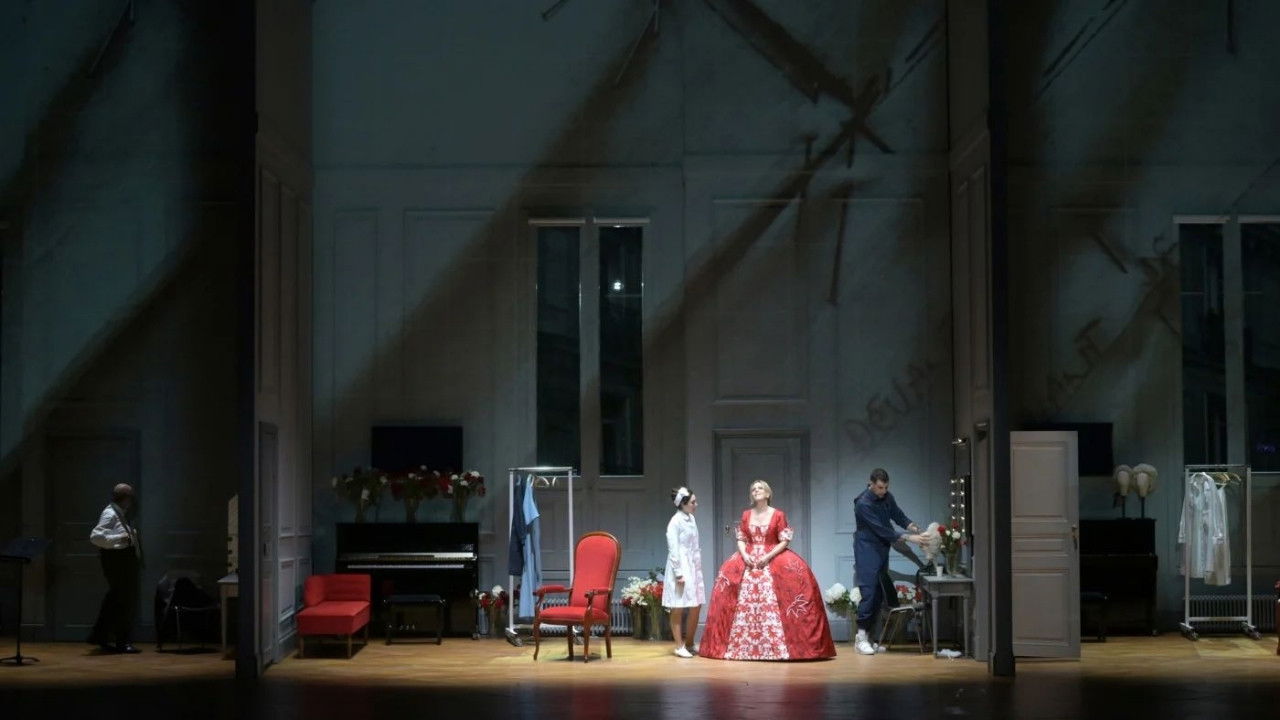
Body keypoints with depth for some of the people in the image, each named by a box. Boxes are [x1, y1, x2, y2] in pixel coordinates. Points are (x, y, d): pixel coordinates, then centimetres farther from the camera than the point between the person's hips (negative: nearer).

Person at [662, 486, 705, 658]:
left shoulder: (691, 519, 11)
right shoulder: (676, 522, -12)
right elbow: (673, 549, -14)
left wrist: (698, 569, 14)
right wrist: (678, 573, -17)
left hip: (693, 567, 8)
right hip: (680, 567, -8)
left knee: (696, 606, 8)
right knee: (678, 609, 0)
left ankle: (689, 644, 20)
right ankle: (679, 646, 5)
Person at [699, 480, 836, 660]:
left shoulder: (778, 515, 0)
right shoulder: (746, 515, 10)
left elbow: (784, 542, -2)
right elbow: (741, 539, 11)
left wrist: (768, 556, -14)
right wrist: (745, 555, -8)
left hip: (773, 558, -3)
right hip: (748, 559, 3)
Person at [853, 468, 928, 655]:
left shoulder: (887, 497, 5)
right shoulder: (863, 504, -19)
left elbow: (898, 515, 11)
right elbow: (882, 530, -22)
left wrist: (913, 527, -12)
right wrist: (909, 538, -24)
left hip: (882, 550, 8)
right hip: (867, 550, -8)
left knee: (879, 595, 6)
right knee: (868, 592, -14)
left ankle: (867, 635, 11)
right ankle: (861, 637, -10)